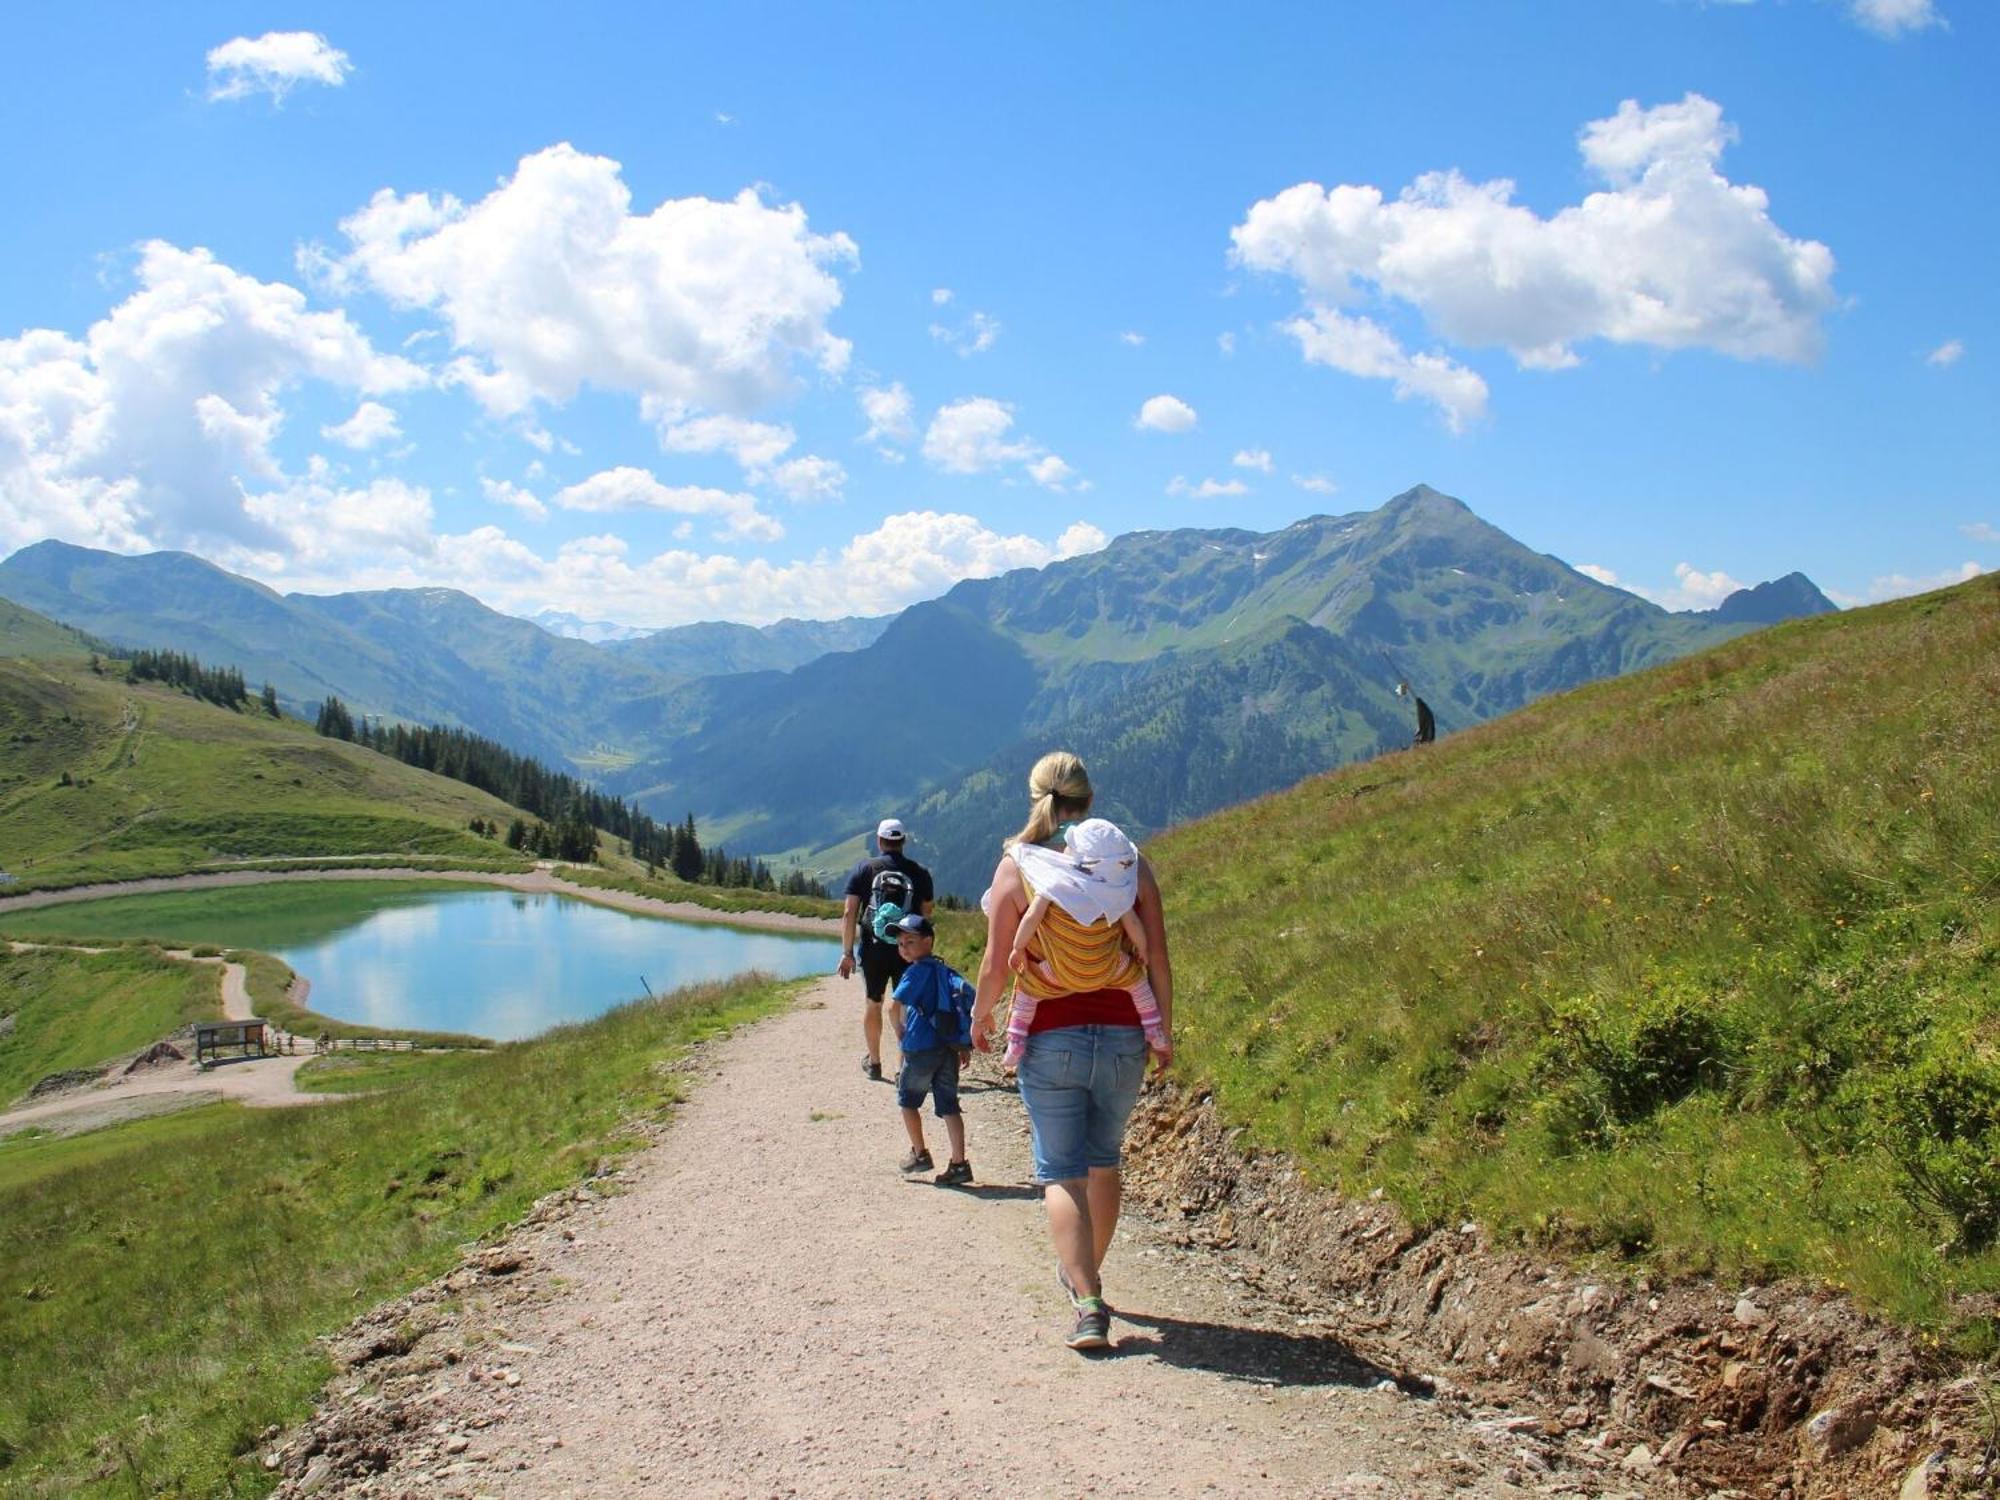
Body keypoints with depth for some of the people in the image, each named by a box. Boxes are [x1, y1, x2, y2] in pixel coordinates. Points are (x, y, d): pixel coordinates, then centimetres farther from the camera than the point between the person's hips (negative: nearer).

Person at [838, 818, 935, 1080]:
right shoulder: (919, 873, 1)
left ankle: (873, 1062, 23)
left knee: (873, 1003, 15)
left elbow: (849, 913, -5)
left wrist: (847, 952, -1)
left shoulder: (864, 869, -1)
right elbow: (926, 915, 2)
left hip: (873, 949, 0)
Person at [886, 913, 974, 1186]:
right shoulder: (947, 971, 13)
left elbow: (894, 1005, -18)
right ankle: (959, 1163, 2)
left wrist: (900, 1033, -1)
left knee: (907, 1099, 14)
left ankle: (919, 1153, 19)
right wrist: (965, 1045, 16)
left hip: (921, 1048, -6)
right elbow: (971, 1002, 14)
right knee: (948, 1104, 7)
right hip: (950, 1048, 6)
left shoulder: (917, 971, -8)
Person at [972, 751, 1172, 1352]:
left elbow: (996, 964, -6)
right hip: (1123, 1036, 3)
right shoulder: (1129, 862, -1)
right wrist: (1164, 1031, 11)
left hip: (1050, 1039, -3)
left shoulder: (1017, 865, -6)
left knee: (1061, 1172, 3)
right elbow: (1158, 957, 0)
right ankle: (1086, 1275, 38)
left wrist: (980, 1016, 13)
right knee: (1104, 1160, 21)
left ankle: (1087, 1303, -9)